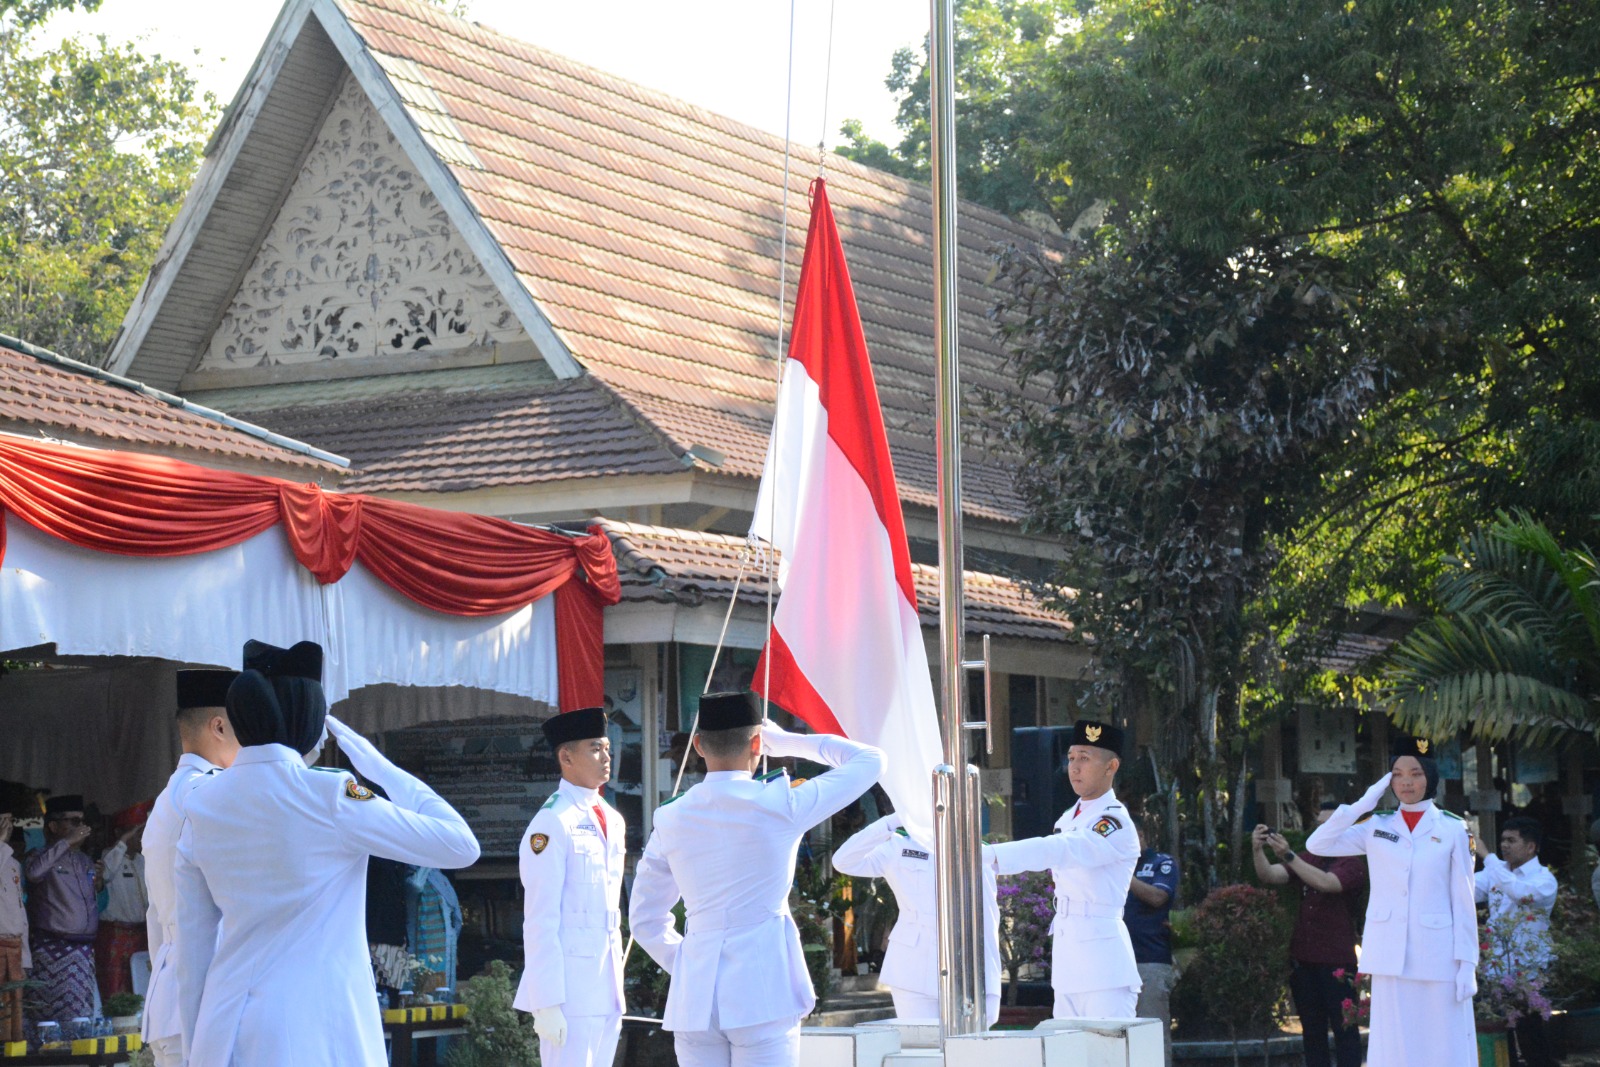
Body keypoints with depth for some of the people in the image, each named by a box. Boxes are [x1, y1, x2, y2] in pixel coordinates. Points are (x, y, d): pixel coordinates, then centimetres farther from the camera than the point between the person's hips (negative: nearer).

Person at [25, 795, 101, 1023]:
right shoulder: (42, 857, 0)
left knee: (85, 1018, 3)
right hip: (54, 950, -6)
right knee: (54, 1014, -11)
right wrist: (67, 842, -20)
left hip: (85, 950, 6)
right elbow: (33, 872, -27)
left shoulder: (85, 861, 20)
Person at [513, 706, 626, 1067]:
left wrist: (617, 993, 18)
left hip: (606, 991, 8)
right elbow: (540, 922, -14)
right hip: (570, 990, -8)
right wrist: (547, 1003, -18)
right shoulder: (552, 824, -11)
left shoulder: (612, 821, 15)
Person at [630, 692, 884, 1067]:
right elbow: (869, 761, 7)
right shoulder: (779, 807, -6)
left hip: (694, 997, 4)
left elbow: (645, 919, 15)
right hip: (763, 993, -4)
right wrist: (788, 741, 15)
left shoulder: (671, 818, 6)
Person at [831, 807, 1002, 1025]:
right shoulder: (899, 848, 6)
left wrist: (991, 992, 1)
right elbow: (843, 862, -6)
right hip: (914, 975, -1)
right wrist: (890, 823, -11)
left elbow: (988, 926, 6)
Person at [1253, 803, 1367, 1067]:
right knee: (1313, 1030, 9)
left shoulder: (1352, 864, -4)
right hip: (1303, 959, 6)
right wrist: (1258, 851, -20)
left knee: (1344, 1030, -5)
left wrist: (1288, 856, -32)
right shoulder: (1307, 859, 13)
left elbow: (1325, 882, -23)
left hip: (1337, 963, -6)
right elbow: (1269, 876, -1)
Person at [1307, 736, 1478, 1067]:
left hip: (1438, 956, -2)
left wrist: (1467, 962, -5)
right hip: (1391, 957, 2)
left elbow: (1463, 901, 1)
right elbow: (1317, 845, 0)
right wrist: (1364, 803, -2)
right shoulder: (1377, 827, 9)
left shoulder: (1452, 829, 2)